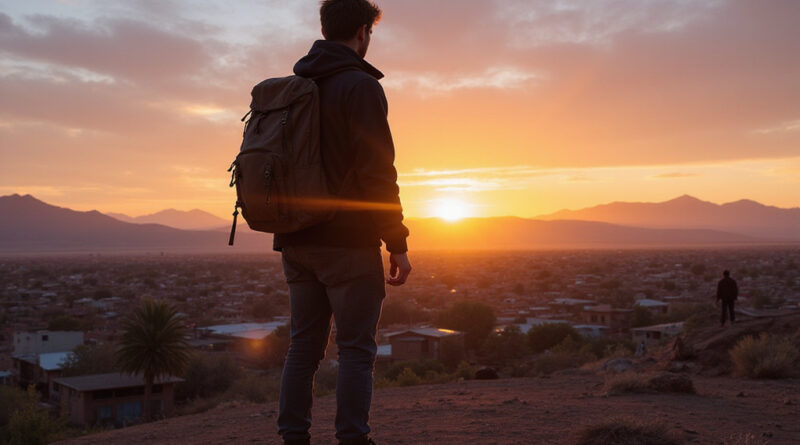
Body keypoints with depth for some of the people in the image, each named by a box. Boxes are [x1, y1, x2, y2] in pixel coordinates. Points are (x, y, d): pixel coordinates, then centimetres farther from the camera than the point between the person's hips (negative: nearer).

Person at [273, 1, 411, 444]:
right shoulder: (360, 86, -9)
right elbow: (377, 172, -17)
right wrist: (397, 243, -13)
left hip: (297, 242, 7)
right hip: (348, 242, -7)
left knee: (303, 345, 12)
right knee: (356, 348, 0)